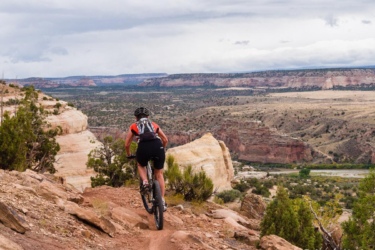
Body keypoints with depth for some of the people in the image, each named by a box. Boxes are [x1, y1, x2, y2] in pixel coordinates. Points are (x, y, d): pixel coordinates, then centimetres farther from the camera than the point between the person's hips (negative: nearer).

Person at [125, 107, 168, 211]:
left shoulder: (134, 126, 26)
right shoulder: (154, 125, 31)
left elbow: (127, 144, 26)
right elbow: (165, 140, 33)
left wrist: (129, 154, 45)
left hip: (143, 147, -1)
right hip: (158, 146, 1)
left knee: (140, 165, 32)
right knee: (159, 174, 19)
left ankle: (145, 182, 7)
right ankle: (162, 201, 14)